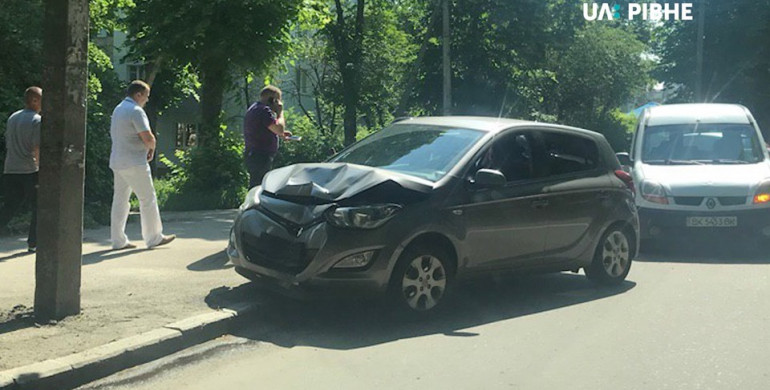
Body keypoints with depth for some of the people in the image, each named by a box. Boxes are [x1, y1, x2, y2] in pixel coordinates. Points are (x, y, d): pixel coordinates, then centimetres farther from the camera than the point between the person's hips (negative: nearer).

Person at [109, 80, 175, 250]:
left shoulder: (118, 109, 16)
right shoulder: (136, 111, -14)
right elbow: (148, 137, -21)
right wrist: (152, 148, 2)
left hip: (117, 161, 9)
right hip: (134, 163, -9)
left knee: (120, 199, 9)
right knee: (148, 198, 0)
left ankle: (118, 240, 10)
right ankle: (154, 238, 7)